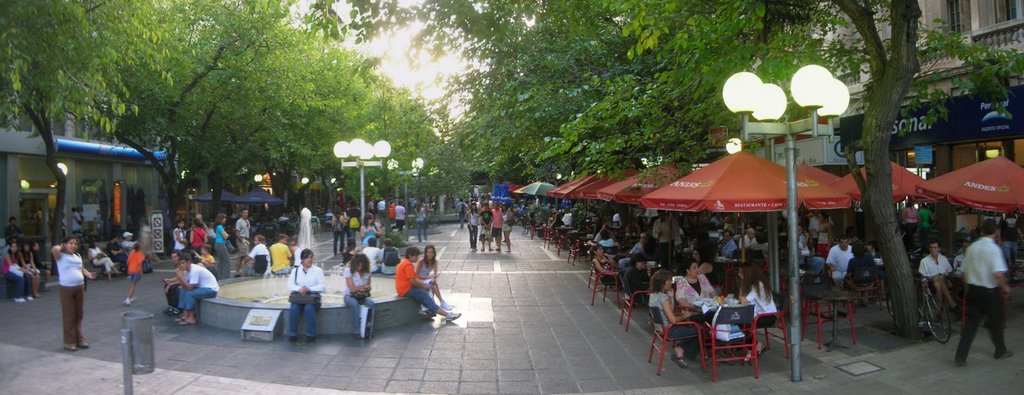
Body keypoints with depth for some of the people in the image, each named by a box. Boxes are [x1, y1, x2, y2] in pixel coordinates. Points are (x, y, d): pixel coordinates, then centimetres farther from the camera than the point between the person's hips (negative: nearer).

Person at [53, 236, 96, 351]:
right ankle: (69, 342, 8)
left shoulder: (78, 256, 14)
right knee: (69, 316, 0)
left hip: (80, 287, 6)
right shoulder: (61, 256, -5)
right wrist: (61, 247, -4)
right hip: (66, 288, -6)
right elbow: (54, 249, -25)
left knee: (79, 315, 14)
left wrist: (89, 274, 3)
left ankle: (79, 339, 24)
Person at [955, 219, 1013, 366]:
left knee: (971, 322, 5)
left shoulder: (972, 247, 4)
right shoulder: (994, 248, -15)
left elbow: (965, 272, 9)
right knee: (995, 322, 15)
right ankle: (1001, 351, 35)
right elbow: (998, 273, -23)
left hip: (973, 289, 5)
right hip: (989, 291, -5)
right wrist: (1005, 287, -8)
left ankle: (960, 356, -1)